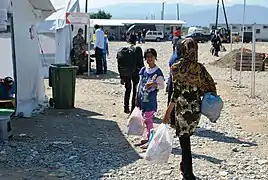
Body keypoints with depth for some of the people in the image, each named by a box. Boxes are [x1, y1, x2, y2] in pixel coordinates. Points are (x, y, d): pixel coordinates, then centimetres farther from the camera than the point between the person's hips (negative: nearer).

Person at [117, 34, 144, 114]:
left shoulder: (123, 50, 1)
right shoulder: (137, 49, -12)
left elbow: (119, 65, 4)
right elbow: (141, 63, -12)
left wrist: (121, 77, 11)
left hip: (126, 74, 4)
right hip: (135, 73, -4)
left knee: (127, 89, 21)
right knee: (135, 91, 6)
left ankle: (126, 108, 24)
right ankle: (133, 109, 5)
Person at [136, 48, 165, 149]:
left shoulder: (157, 72, -7)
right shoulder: (143, 70, 9)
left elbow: (162, 86, -8)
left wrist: (154, 84, -28)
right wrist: (137, 99, 15)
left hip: (151, 100, -6)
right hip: (142, 99, 6)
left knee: (148, 120, -5)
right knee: (146, 119, 13)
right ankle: (148, 138, 25)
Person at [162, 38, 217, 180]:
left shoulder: (176, 67, -13)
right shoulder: (199, 67, -5)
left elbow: (176, 93, -16)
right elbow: (210, 87, -4)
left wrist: (168, 112, -9)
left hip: (182, 108, -4)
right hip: (196, 108, 4)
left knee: (184, 141, 7)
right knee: (186, 137, 24)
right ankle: (184, 166, 39)